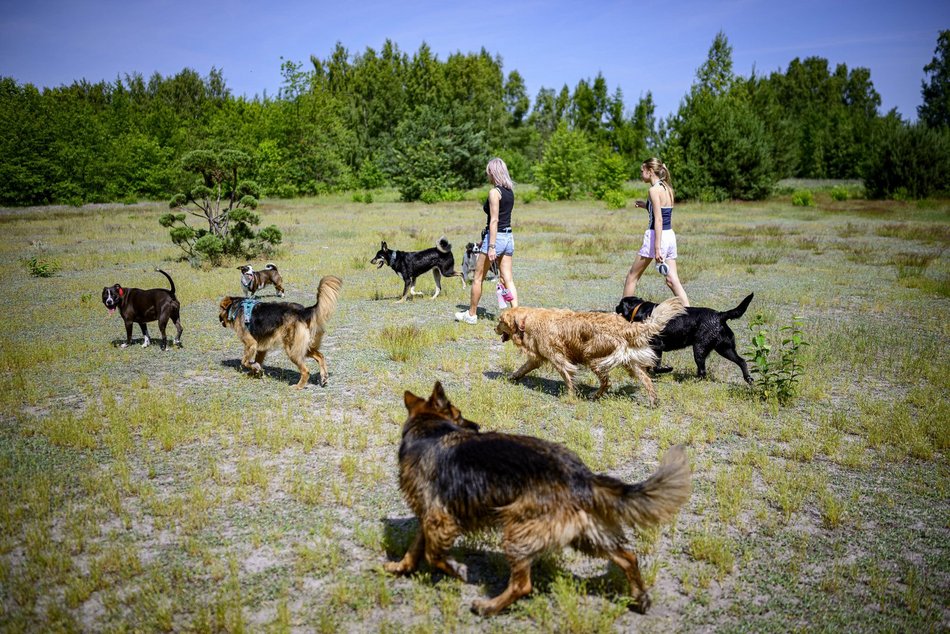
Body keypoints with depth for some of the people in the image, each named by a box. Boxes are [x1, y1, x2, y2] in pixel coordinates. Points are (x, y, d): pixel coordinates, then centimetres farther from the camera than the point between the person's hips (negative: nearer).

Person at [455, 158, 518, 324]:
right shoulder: (510, 191, 11)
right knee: (508, 279, 6)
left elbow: (494, 220, -19)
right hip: (509, 237, 8)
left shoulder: (494, 192, -14)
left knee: (478, 278, 7)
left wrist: (491, 247, -21)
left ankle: (471, 314, 18)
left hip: (496, 237, -8)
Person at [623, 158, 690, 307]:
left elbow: (658, 220, -18)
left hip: (657, 236, -8)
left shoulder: (654, 190, -12)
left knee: (632, 276, 7)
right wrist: (646, 206, 20)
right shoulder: (668, 189, 12)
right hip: (670, 235, 8)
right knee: (672, 280, 6)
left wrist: (657, 249, -21)